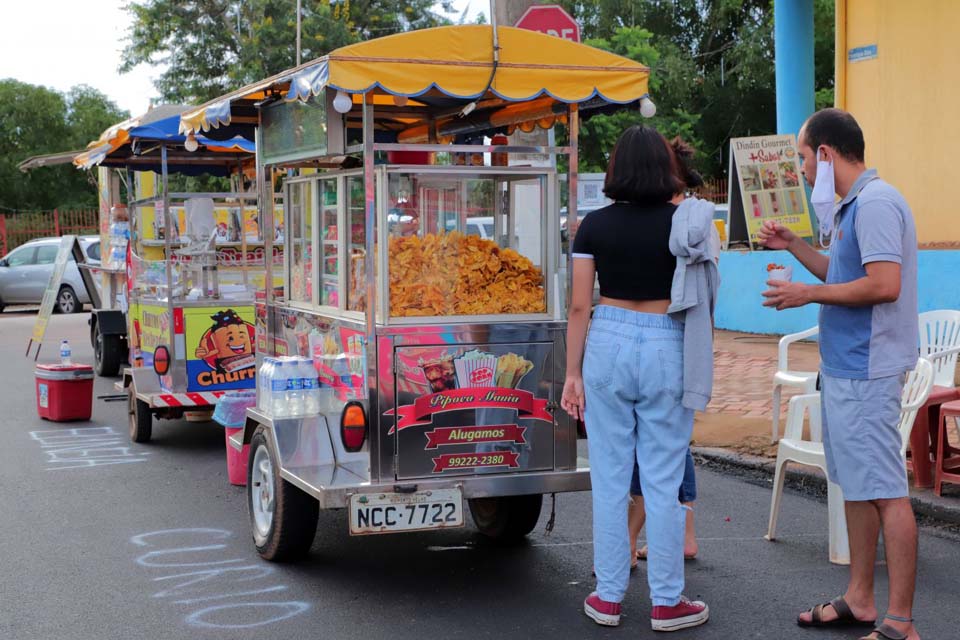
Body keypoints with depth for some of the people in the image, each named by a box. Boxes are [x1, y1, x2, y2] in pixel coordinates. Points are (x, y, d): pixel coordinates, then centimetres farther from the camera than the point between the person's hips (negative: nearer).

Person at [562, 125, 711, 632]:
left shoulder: (594, 225, 0)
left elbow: (579, 306, 0)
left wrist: (573, 372, 5)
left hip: (608, 344, 2)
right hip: (665, 348, -1)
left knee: (610, 478, 9)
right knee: (663, 480, 4)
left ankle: (608, 598, 17)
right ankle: (667, 603, 12)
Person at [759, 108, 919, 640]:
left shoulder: (875, 203, -16)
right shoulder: (851, 205, 15)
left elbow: (884, 284, -25)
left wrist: (808, 293, -16)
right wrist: (793, 246, 18)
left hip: (864, 371, -11)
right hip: (844, 367, 11)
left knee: (886, 493, -7)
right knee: (856, 486, 16)